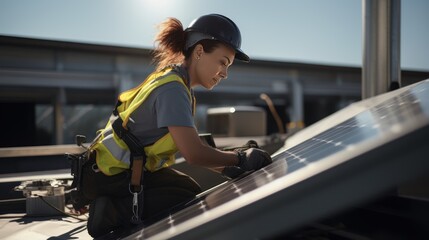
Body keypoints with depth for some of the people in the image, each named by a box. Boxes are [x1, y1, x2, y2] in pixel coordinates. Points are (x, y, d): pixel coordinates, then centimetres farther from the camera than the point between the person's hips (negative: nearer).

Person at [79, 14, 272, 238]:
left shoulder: (176, 82, 8)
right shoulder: (172, 88, -22)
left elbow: (191, 145, 7)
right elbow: (193, 153, -31)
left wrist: (228, 169, -4)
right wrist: (241, 159, -16)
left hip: (131, 167, 10)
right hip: (108, 176, -10)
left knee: (191, 190, 13)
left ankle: (114, 206, 7)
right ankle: (113, 212, -9)